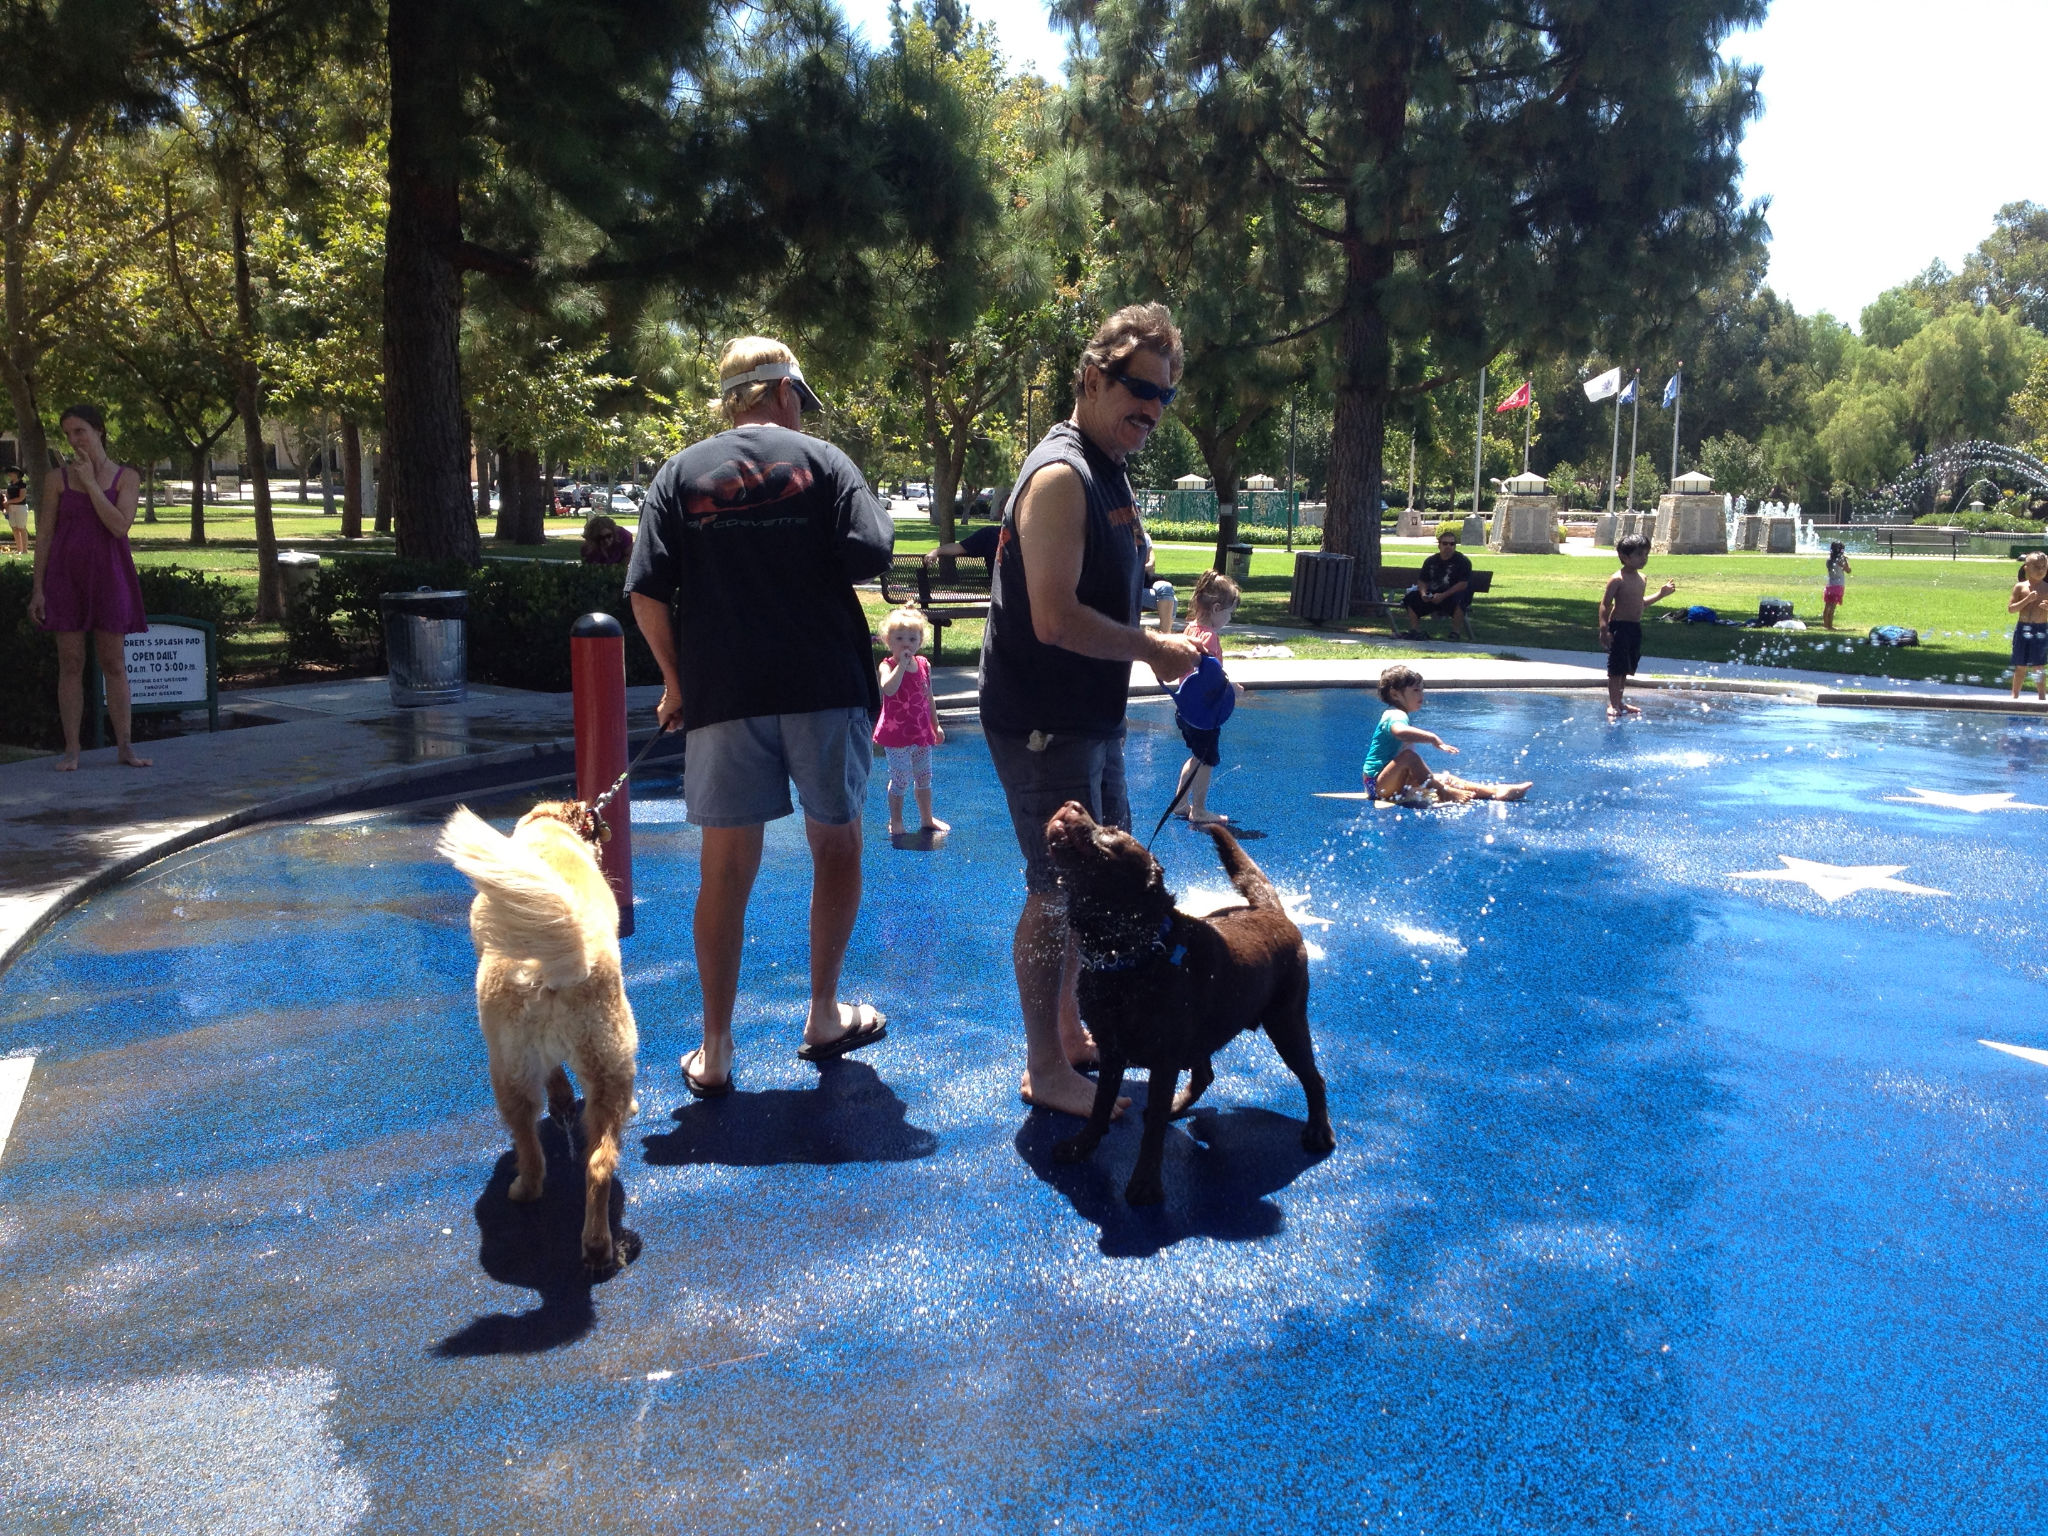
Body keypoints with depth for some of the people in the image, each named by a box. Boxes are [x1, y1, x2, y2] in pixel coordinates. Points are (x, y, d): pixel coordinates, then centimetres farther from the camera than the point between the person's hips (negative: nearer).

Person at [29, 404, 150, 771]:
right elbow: (44, 536, 3)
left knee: (114, 662, 3)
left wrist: (90, 482, -11)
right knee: (70, 663, 1)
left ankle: (124, 746, 8)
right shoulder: (57, 478, 3)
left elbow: (120, 526, -12)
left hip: (108, 576, 0)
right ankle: (71, 750, 6)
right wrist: (37, 589, -2)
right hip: (65, 576, 0)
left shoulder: (125, 476, 2)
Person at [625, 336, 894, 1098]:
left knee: (725, 869, 6)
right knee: (836, 842, 17)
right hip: (826, 688, -1)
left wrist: (675, 680, 9)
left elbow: (647, 593, -2)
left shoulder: (680, 473, 6)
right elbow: (870, 557, -9)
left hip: (723, 694, 1)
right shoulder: (821, 459, 2)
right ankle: (824, 1016, 27)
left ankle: (714, 1053, 10)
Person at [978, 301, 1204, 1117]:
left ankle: (1072, 1028, 37)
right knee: (1058, 891, -1)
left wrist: (1161, 643, 8)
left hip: (1091, 719, 11)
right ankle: (1046, 1070, 13)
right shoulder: (1061, 476, -18)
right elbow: (1055, 619, -27)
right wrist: (1151, 648, -15)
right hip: (1044, 723, -10)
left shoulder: (1110, 474, 14)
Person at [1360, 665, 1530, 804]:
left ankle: (1495, 791, -1)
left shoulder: (1397, 715, 18)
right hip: (1378, 785, -11)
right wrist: (1433, 738, -42)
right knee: (1409, 756, -33)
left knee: (1445, 779, 6)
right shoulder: (1395, 716, -17)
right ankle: (1444, 793, -29)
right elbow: (1400, 732, -45)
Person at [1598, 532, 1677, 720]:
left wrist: (1660, 595, 19)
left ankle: (1620, 702, 24)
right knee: (1617, 668, -4)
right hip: (1619, 627, -8)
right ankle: (1613, 705, 3)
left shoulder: (1641, 578, 11)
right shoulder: (1617, 579, -14)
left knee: (1626, 669, 14)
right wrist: (1604, 630, -23)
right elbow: (1605, 605, -15)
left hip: (1635, 628, 8)